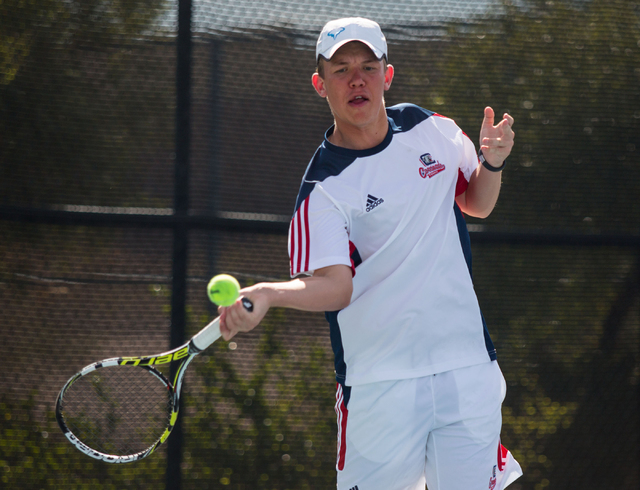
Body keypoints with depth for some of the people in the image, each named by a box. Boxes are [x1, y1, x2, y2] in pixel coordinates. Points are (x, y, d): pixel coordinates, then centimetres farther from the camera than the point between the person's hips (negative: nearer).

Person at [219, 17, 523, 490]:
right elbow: (333, 285, -19)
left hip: (468, 368, 4)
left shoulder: (433, 131, 7)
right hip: (379, 387, -4)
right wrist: (267, 294, -38)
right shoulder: (323, 186, -9)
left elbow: (476, 203, 23)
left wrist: (492, 163, 1)